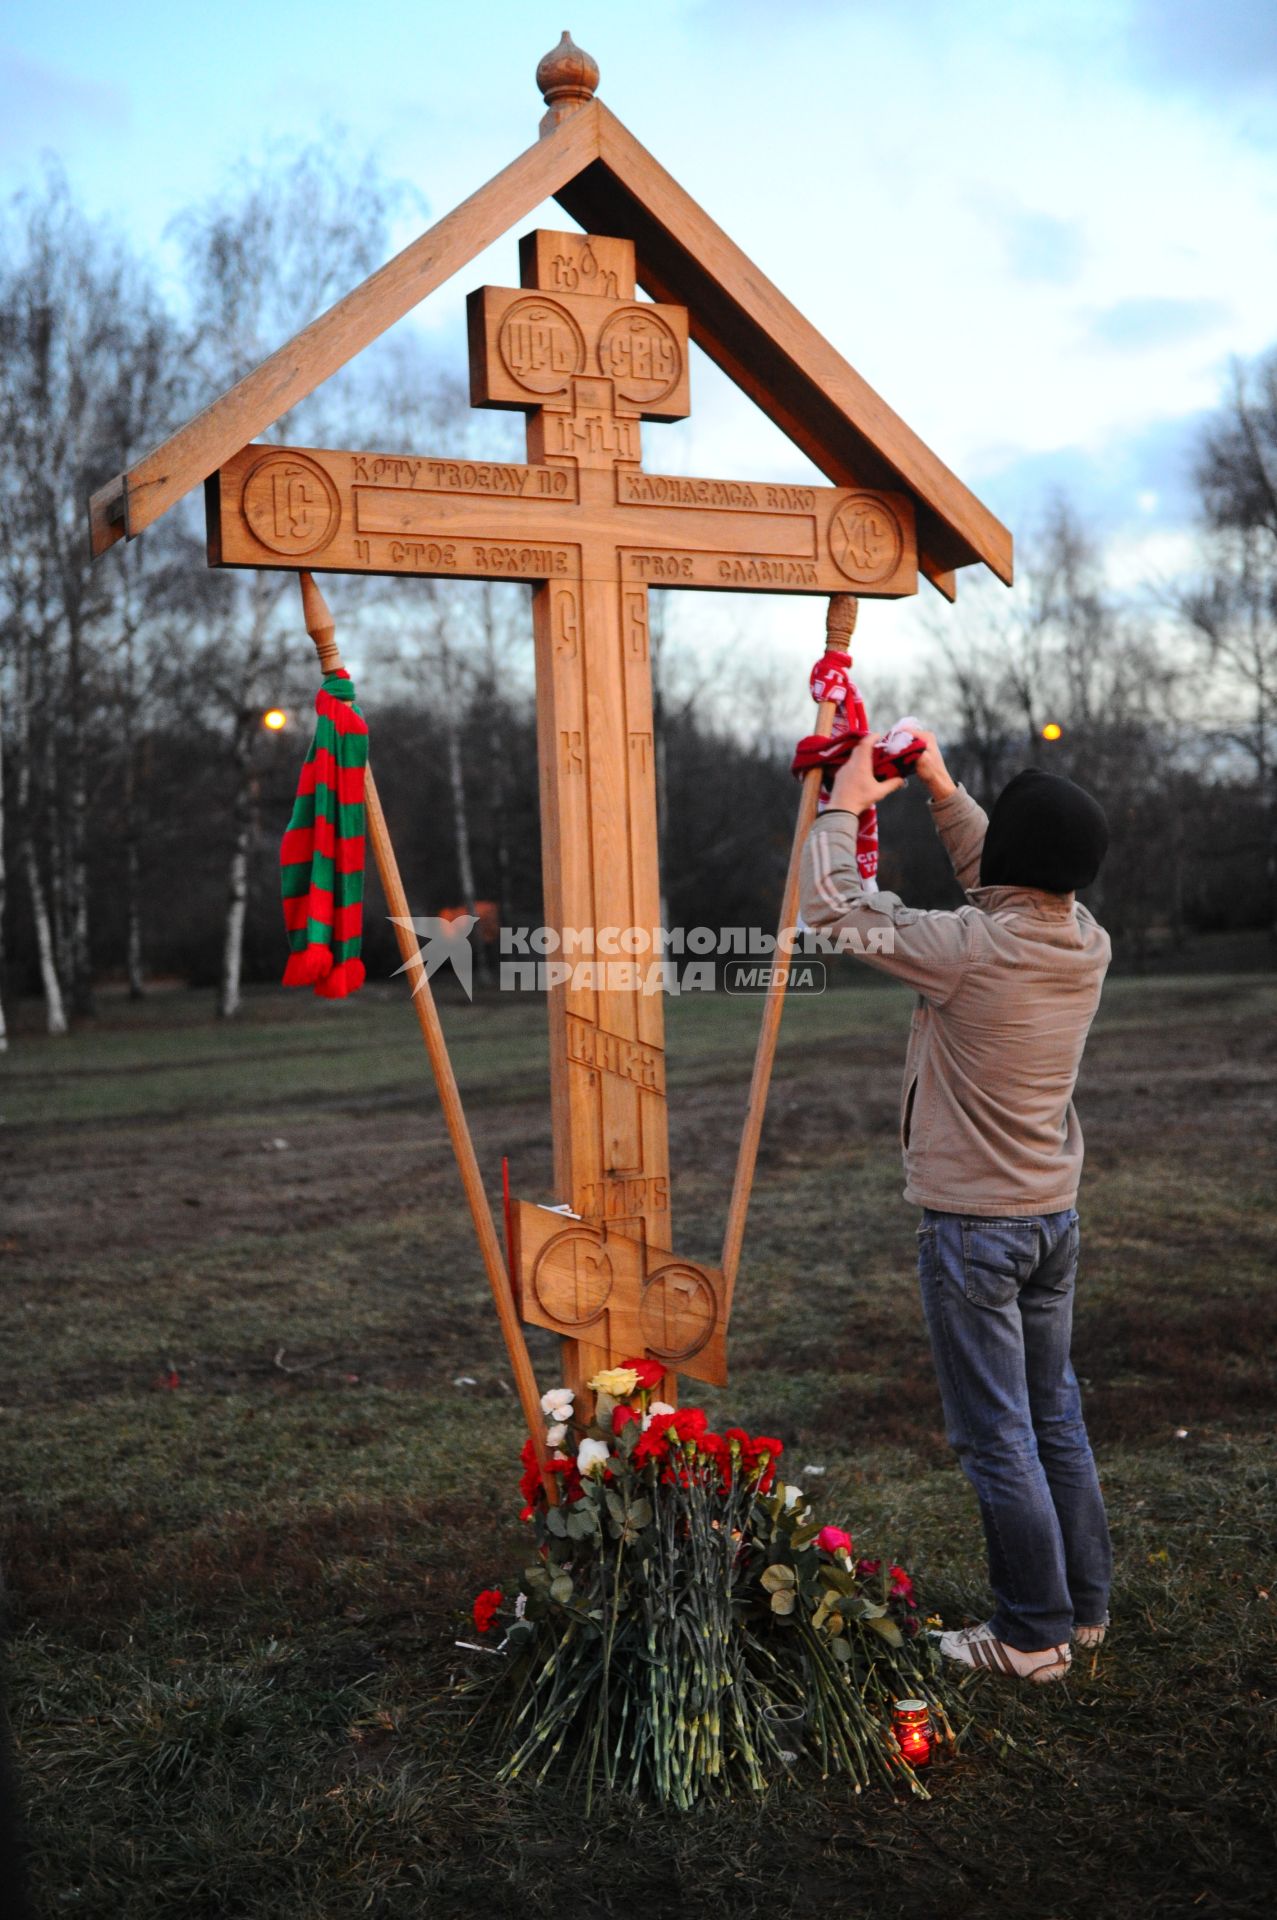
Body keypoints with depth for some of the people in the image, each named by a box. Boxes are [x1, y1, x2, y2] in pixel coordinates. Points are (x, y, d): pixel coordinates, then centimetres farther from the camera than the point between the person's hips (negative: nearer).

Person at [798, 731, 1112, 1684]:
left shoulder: (971, 950, -23)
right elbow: (1004, 881, 17)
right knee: (1056, 1420, 20)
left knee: (997, 1438, 5)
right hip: (1056, 1216, 7)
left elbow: (832, 906, -14)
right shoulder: (1089, 944, -3)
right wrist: (945, 793, 15)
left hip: (974, 1226, -7)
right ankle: (1085, 1604, 32)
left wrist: (847, 804, 0)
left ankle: (1032, 1635, 16)